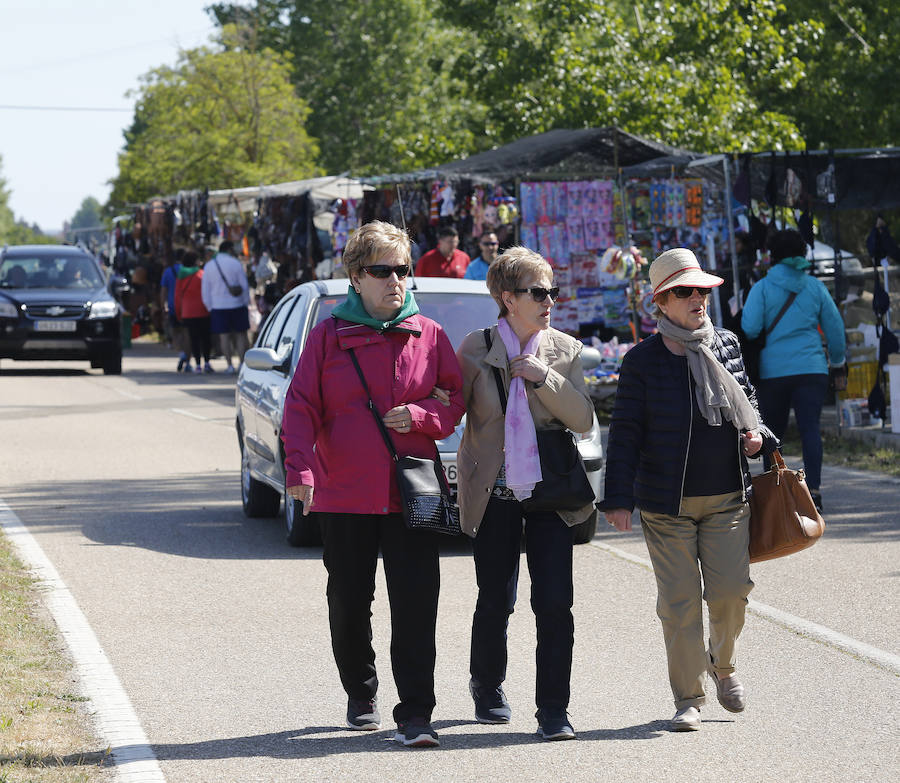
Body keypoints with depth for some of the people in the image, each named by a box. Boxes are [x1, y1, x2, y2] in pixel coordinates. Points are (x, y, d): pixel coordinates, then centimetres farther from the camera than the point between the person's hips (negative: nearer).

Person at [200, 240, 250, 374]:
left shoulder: (209, 266, 4)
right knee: (241, 334, 6)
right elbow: (245, 286, -4)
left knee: (224, 336, 3)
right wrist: (246, 302, 7)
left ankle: (229, 365, -2)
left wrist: (209, 307, 11)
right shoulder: (236, 264, -5)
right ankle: (242, 362, 2)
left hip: (218, 306, 2)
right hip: (237, 305, -2)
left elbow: (205, 290, 5)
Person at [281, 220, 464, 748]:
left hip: (412, 494, 0)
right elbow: (302, 407, -3)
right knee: (350, 604, 10)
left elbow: (454, 401, 10)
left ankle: (416, 714, -7)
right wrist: (300, 470, -17)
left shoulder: (429, 336, 6)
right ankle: (362, 696, 31)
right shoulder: (329, 336, 2)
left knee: (416, 605, -8)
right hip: (345, 496, 0)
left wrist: (418, 414, -11)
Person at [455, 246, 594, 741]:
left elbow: (584, 420, -1)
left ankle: (553, 712, -1)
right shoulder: (476, 349, 1)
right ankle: (487, 689, 33)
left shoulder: (565, 350, 6)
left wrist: (545, 378, -13)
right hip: (494, 495, -1)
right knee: (495, 603, 8)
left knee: (555, 604, -8)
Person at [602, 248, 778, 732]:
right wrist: (619, 498, -8)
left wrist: (755, 433, 1)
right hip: (667, 504, -3)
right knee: (680, 602, -2)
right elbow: (625, 433, -3)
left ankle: (722, 665, 27)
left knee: (731, 590, -3)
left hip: (728, 498, 3)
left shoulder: (727, 346, 8)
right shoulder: (642, 361, -3)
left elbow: (746, 398, 23)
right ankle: (688, 699, 9)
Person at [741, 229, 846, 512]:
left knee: (773, 432, 12)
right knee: (810, 428, -7)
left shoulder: (762, 288, -1)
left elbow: (750, 327, -12)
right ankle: (813, 489, -21)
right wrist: (838, 363, 23)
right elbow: (834, 326, 11)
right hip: (811, 369, 1)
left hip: (773, 370, -1)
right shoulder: (815, 287, 6)